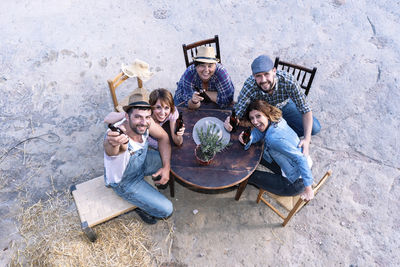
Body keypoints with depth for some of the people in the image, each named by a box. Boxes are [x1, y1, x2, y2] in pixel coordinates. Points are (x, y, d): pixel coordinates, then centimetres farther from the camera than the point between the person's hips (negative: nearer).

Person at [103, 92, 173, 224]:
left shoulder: (146, 122, -24)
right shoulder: (116, 136, -42)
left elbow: (163, 137, -7)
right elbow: (111, 150, -65)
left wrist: (166, 167, -14)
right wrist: (114, 144, -89)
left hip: (142, 161, 6)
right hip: (124, 181, -5)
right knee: (166, 210, -9)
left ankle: (162, 180, 26)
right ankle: (141, 207, 22)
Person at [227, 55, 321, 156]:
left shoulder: (288, 80, -37)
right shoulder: (249, 86, -37)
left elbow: (306, 109, -29)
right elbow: (237, 114, -28)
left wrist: (307, 139, -37)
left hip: (285, 105, 0)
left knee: (315, 128, -9)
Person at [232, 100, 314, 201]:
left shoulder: (274, 138, -32)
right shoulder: (276, 120, -8)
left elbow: (301, 159, -32)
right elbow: (257, 132, -6)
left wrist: (308, 188, -28)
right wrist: (248, 138, -30)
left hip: (295, 184, -8)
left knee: (250, 174, 2)